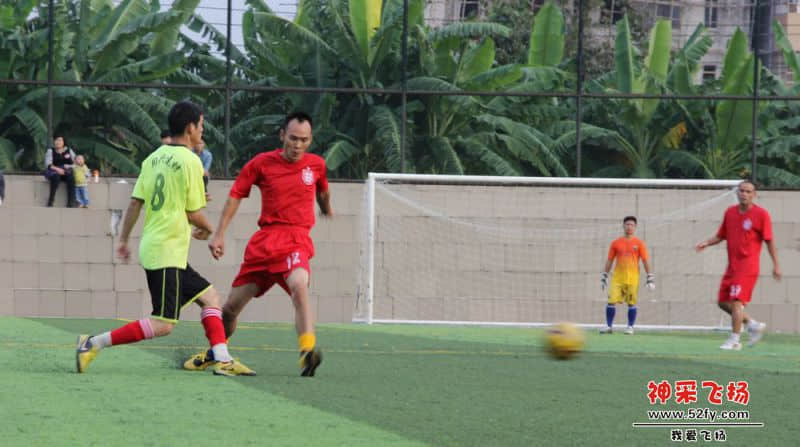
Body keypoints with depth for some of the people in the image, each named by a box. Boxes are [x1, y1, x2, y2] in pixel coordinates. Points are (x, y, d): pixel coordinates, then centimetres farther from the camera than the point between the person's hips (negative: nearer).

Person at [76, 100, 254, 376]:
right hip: (168, 251, -9)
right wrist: (207, 229, 12)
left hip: (152, 247, 9)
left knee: (210, 296, 15)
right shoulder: (190, 161, -11)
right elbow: (194, 214, -9)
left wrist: (124, 239, 17)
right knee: (163, 325, -11)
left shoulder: (154, 158, 11)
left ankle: (223, 360, 8)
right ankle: (93, 344, -15)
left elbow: (135, 202, 10)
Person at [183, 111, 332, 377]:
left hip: (296, 240, -2)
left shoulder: (316, 164, 5)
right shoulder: (262, 163, 0)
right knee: (231, 307, 8)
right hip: (264, 241, 2)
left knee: (298, 285, -36)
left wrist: (327, 209, 47)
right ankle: (214, 353, 36)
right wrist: (219, 235, 2)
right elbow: (235, 196, 8)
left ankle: (308, 352, -45)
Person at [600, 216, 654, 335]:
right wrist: (604, 277, 10)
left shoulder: (639, 243, 3)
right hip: (617, 278, 1)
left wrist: (650, 278, -2)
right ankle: (609, 326, 2)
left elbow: (645, 261, 3)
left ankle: (630, 327, 11)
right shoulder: (616, 243, 8)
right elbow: (609, 260, 13)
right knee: (611, 301, -6)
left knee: (631, 303, 1)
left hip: (632, 279, -1)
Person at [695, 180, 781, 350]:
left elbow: (769, 241, -5)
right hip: (732, 266, 7)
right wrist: (706, 243, -2)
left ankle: (734, 340, -6)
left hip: (747, 266, -7)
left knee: (736, 301, -15)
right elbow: (721, 235, 17)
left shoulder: (761, 214, -7)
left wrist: (776, 265, -8)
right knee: (723, 302, 8)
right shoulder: (730, 212, 9)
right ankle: (754, 325, 24)